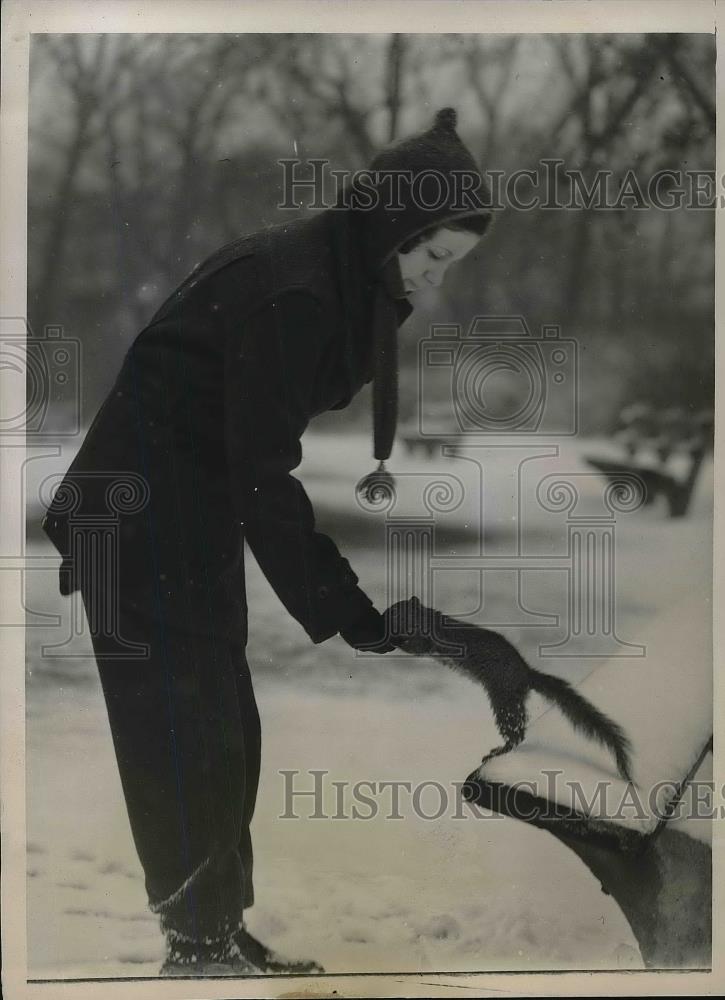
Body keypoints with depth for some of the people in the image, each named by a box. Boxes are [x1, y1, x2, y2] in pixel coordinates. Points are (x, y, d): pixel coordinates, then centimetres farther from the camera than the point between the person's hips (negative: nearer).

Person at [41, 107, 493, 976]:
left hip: (198, 515, 10)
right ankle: (197, 946, 4)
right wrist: (338, 605, -20)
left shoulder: (339, 282, 5)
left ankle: (222, 935, 19)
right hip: (146, 519, -10)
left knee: (224, 734, 11)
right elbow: (263, 473, -24)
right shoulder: (290, 291, -24)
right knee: (190, 740, -5)